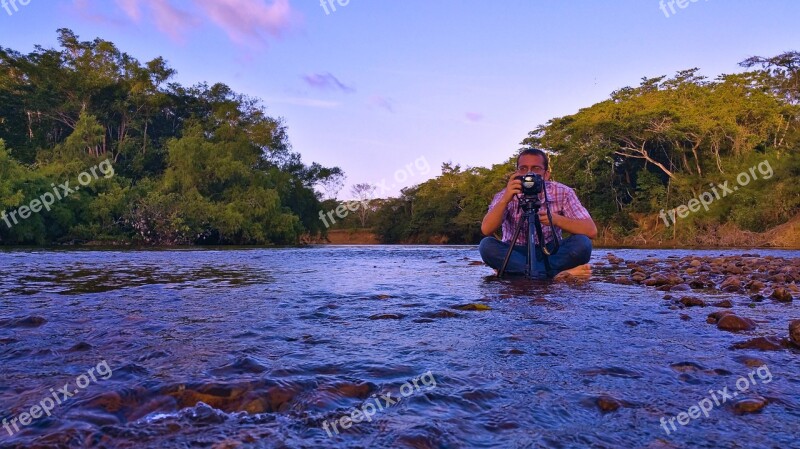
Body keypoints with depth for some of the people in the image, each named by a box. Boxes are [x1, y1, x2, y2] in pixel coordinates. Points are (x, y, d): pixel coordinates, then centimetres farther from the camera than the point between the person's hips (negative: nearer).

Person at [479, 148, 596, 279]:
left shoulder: (562, 193, -9)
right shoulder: (506, 195, -8)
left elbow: (591, 231, -18)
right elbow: (486, 230, -23)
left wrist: (556, 219, -32)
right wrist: (505, 200, -35)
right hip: (515, 254, 0)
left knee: (582, 243, -26)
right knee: (486, 245, -28)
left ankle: (512, 270, -26)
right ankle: (556, 273, -32)